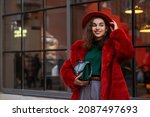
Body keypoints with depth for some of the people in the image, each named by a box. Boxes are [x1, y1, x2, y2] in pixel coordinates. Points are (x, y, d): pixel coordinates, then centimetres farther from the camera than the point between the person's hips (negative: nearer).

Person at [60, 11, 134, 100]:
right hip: (85, 89, 3)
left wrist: (117, 32, -4)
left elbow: (128, 52, -15)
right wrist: (74, 80, -1)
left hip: (106, 90, -3)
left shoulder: (112, 45, 6)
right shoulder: (80, 47, 14)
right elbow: (66, 67, 19)